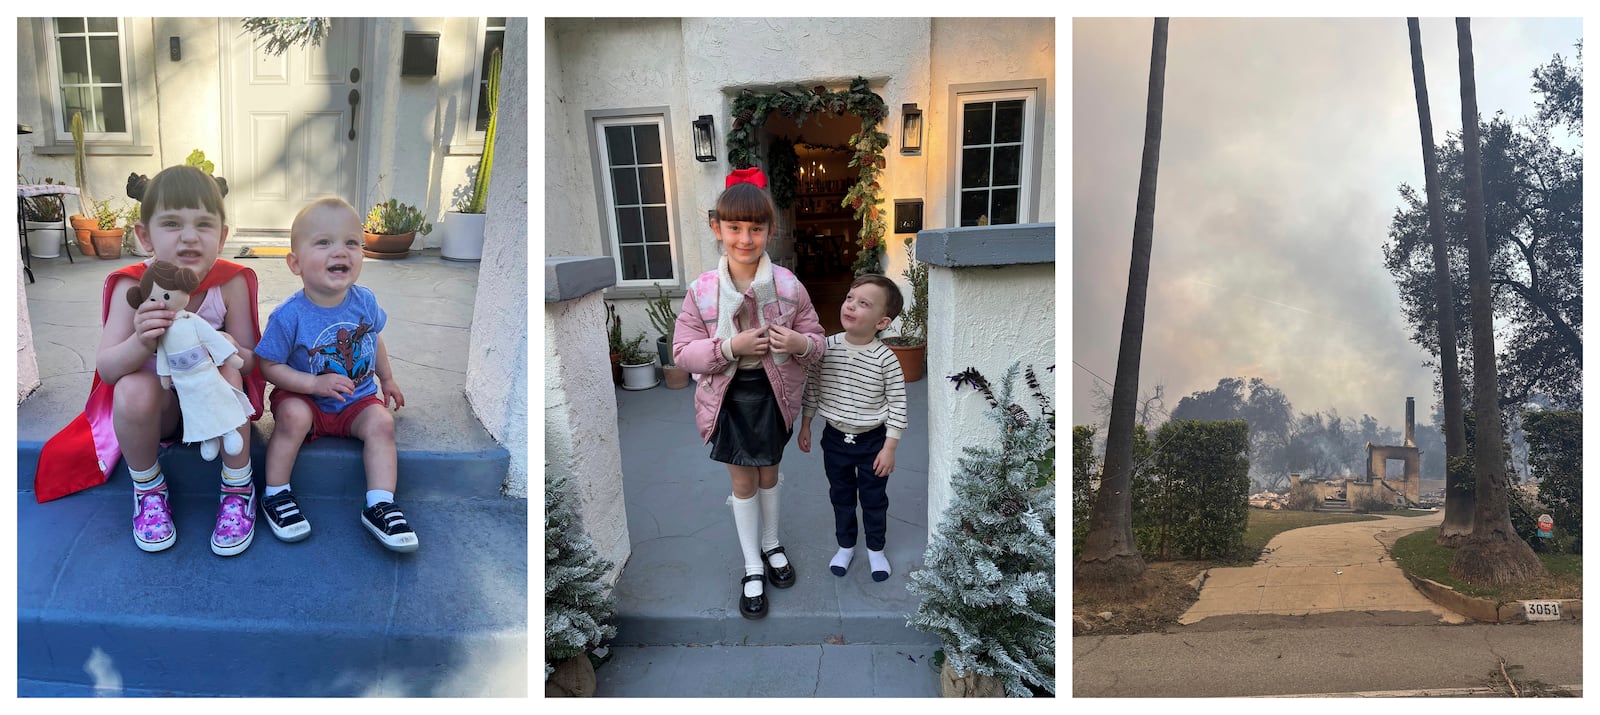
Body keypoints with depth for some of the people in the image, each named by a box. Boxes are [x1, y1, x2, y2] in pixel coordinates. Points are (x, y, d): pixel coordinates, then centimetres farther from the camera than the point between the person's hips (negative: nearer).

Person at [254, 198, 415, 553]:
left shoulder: (364, 301, -8)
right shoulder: (289, 316, -20)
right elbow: (271, 367, -13)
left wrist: (387, 380, 22)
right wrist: (315, 383, -25)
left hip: (358, 398, 3)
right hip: (306, 398, -3)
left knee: (380, 422, -23)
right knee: (293, 415, -31)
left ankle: (380, 505, -17)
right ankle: (276, 494, -12)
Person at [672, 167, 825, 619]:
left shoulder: (788, 286, -12)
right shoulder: (702, 291, -14)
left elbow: (816, 341, -3)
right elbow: (683, 353, -12)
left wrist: (800, 343, -27)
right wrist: (730, 347, -27)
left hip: (773, 394, 1)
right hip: (729, 397, -1)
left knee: (768, 474, 21)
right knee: (742, 481, 12)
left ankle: (770, 545, 45)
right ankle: (752, 567, 29)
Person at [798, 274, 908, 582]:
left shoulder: (886, 359, -20)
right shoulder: (826, 348, -12)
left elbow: (897, 405, -14)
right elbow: (812, 387, 1)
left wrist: (889, 447, -12)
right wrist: (805, 425, 5)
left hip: (872, 441, -3)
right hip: (835, 438, 3)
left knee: (874, 499, 15)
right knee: (841, 496, 20)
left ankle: (876, 549, 38)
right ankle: (845, 545, 41)